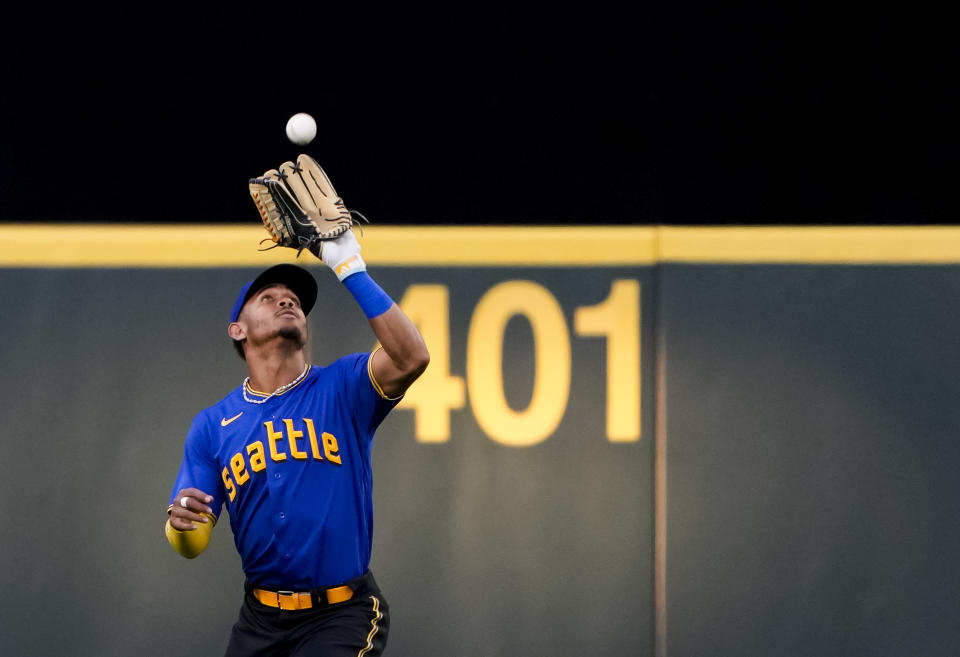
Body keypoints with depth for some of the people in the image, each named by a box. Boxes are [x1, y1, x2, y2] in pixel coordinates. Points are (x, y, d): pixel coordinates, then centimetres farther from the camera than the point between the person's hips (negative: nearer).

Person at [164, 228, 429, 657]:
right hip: (261, 618, 3)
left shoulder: (341, 389, -2)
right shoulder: (212, 426, 5)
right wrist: (180, 522, -22)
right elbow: (192, 546, 3)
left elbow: (411, 358, -23)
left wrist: (352, 270, -21)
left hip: (342, 617, -3)